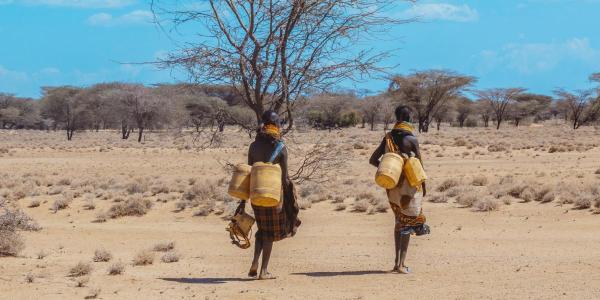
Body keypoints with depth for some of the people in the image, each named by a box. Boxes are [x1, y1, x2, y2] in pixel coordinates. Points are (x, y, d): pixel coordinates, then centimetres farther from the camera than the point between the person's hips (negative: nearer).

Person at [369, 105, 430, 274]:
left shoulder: (388, 138, 4)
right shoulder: (411, 139, -11)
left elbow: (373, 160, 4)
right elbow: (419, 165, -10)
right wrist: (424, 185, 1)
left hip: (392, 187, 5)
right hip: (408, 186, -5)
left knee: (399, 222, 18)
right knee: (407, 225, 2)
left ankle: (397, 261, 14)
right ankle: (401, 264, -4)